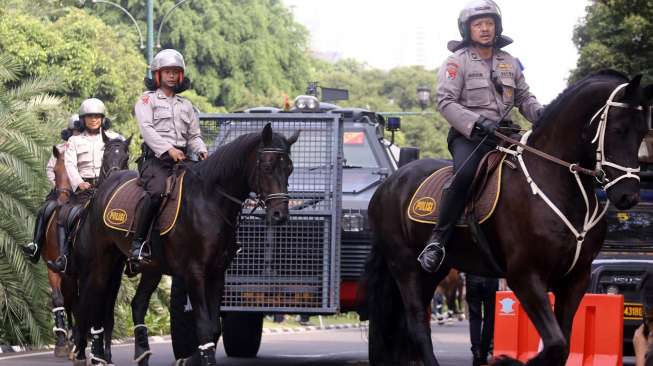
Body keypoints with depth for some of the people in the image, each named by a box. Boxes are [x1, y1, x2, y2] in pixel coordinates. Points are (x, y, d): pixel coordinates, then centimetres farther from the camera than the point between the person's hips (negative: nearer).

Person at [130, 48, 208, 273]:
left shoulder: (186, 105, 26)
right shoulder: (147, 100, 9)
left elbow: (194, 136, 24)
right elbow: (147, 129, -6)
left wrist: (201, 150, 0)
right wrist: (168, 149, -19)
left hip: (182, 159, 6)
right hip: (155, 159, -6)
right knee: (157, 191, -33)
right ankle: (138, 245, -31)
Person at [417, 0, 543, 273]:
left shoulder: (509, 63, 17)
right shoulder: (457, 61, 0)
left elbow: (524, 98, 21)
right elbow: (446, 101, -8)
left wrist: (539, 113, -2)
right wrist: (477, 122, -21)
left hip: (502, 134, 6)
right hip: (468, 135, -6)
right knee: (465, 173, -35)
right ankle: (437, 241, -32)